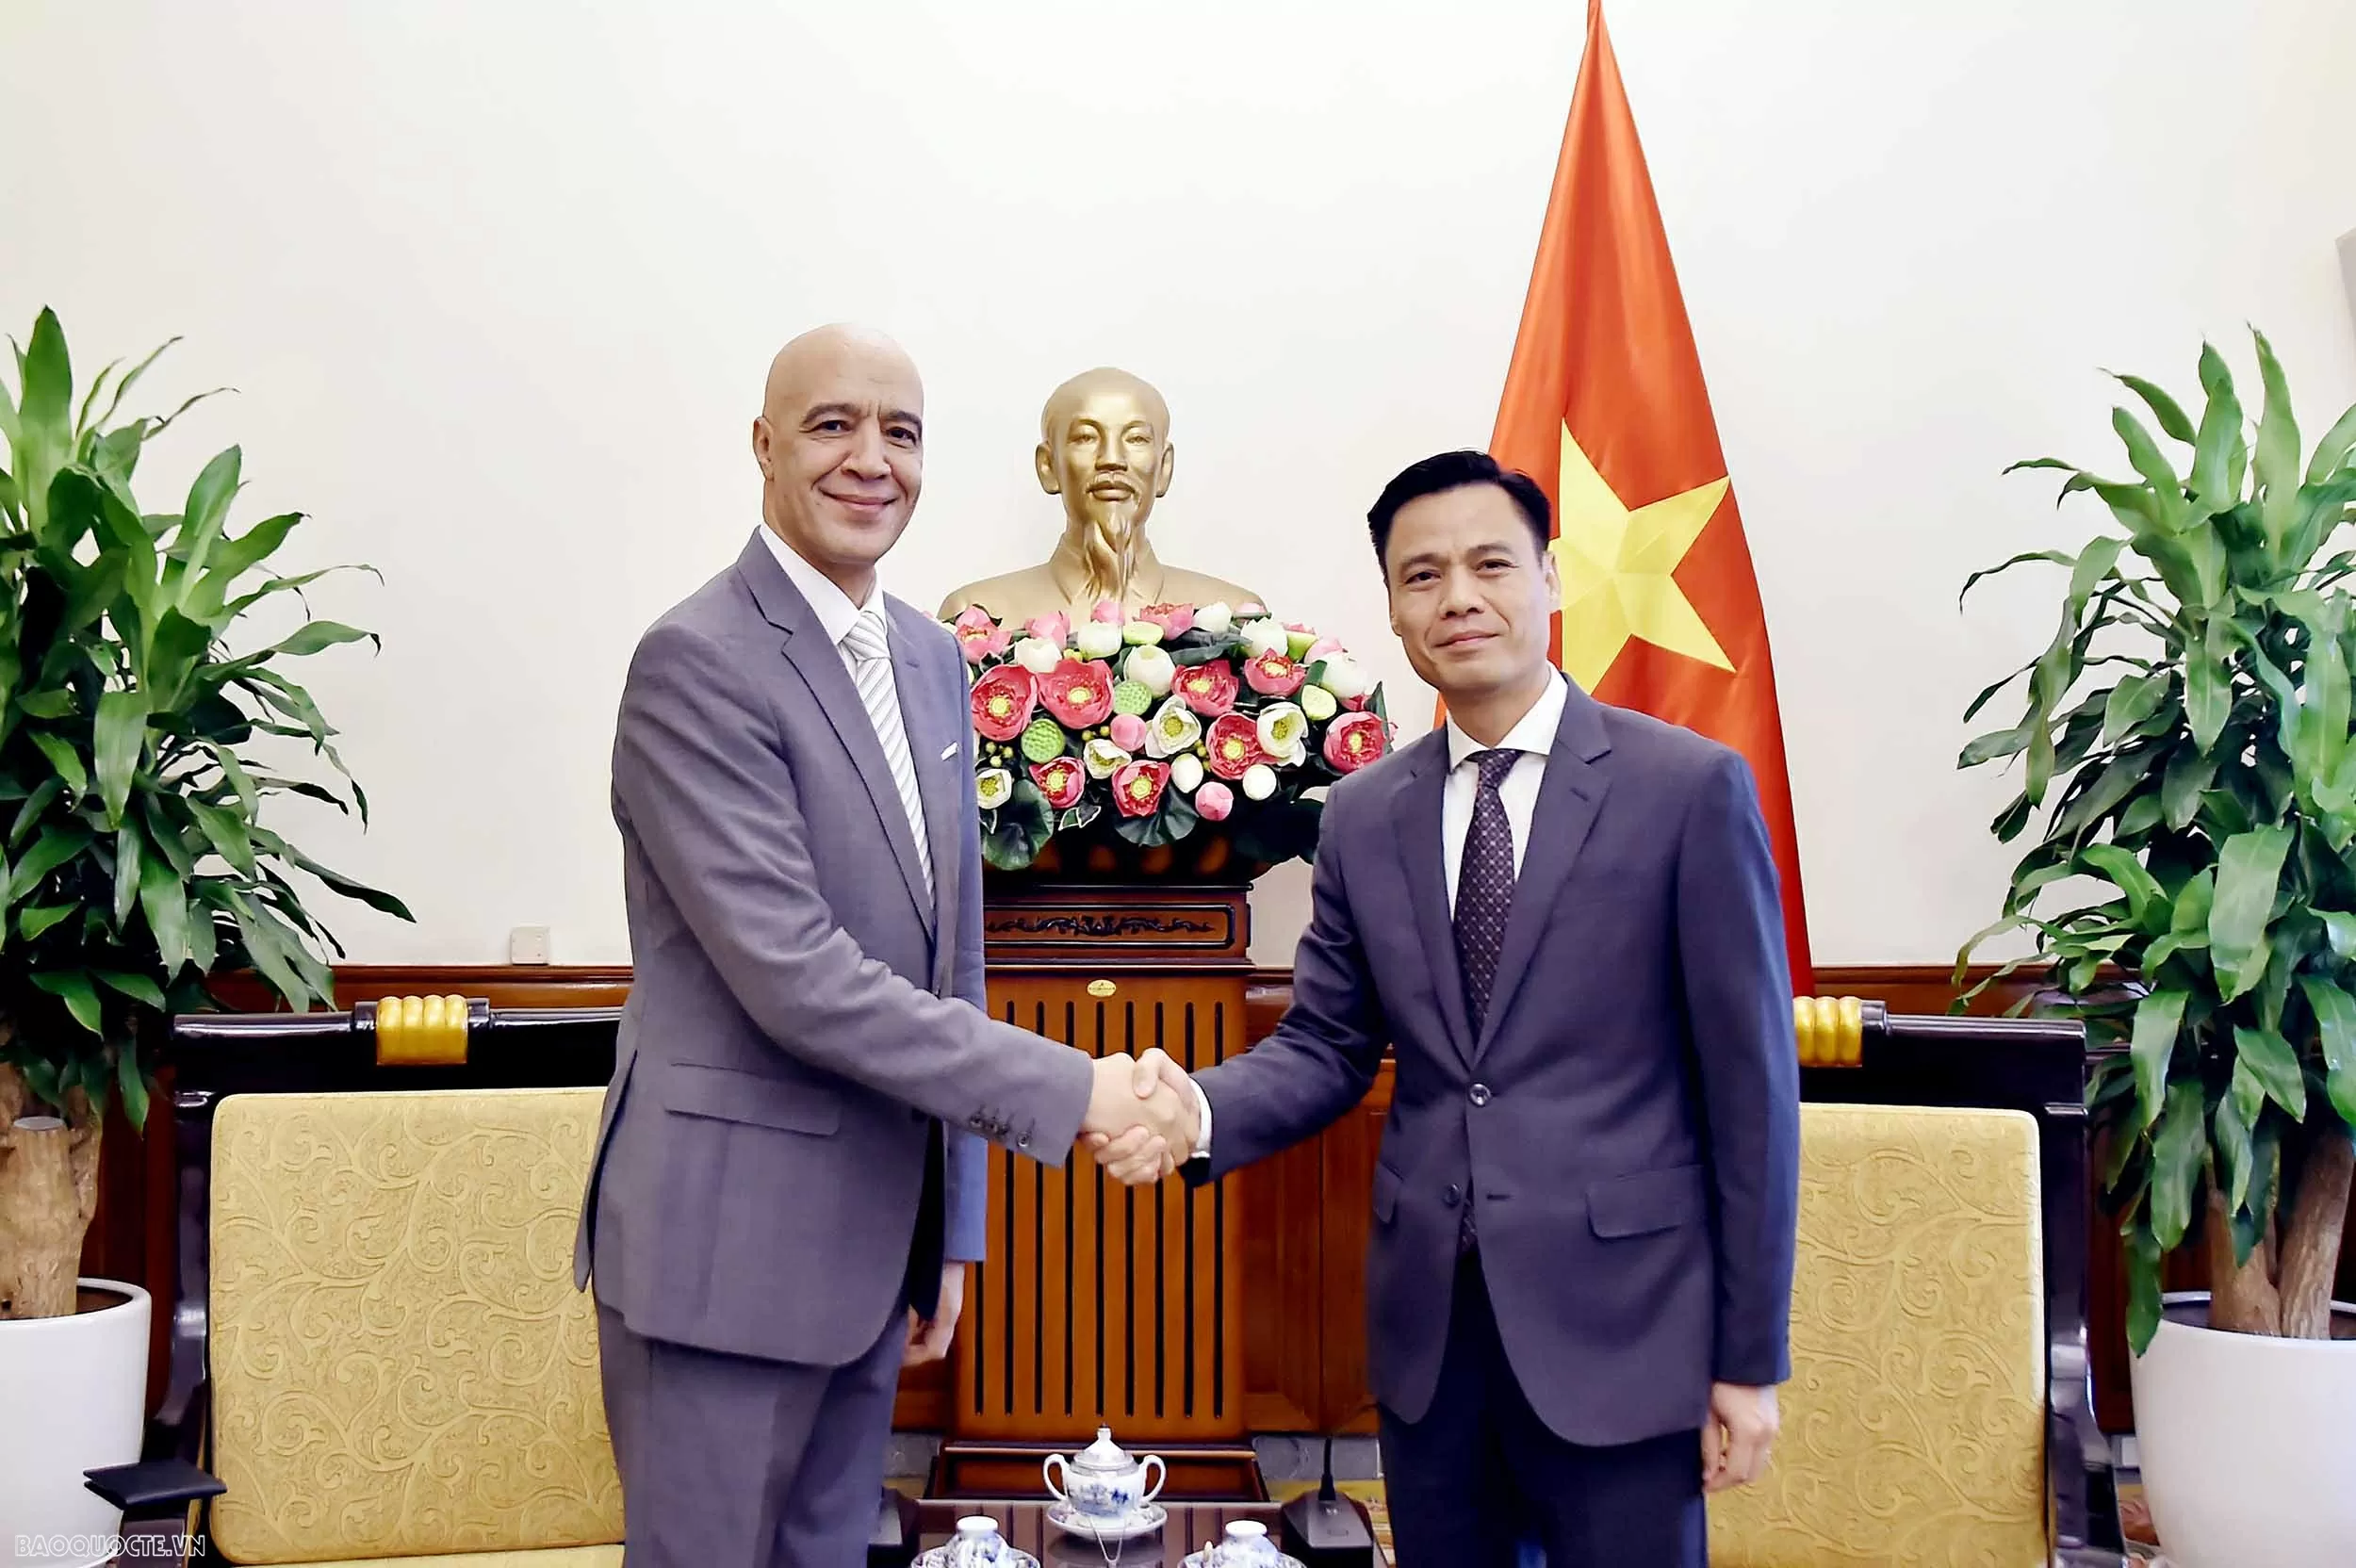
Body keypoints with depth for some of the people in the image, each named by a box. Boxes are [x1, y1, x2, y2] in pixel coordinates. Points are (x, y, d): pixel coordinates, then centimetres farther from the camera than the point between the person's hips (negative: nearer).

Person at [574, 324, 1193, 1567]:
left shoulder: (934, 659, 9)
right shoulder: (699, 661, -15)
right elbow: (794, 974, -22)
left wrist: (953, 1225, 13)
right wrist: (1068, 1090, -21)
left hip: (873, 1237, 7)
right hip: (725, 1242, -7)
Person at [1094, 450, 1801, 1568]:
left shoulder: (1688, 789, -7)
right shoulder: (1362, 817, 6)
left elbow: (1748, 1080, -6)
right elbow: (1325, 1047, 7)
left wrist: (1753, 1356, -5)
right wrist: (1201, 1112, -14)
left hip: (1619, 1324, -4)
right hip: (1426, 1326, 4)